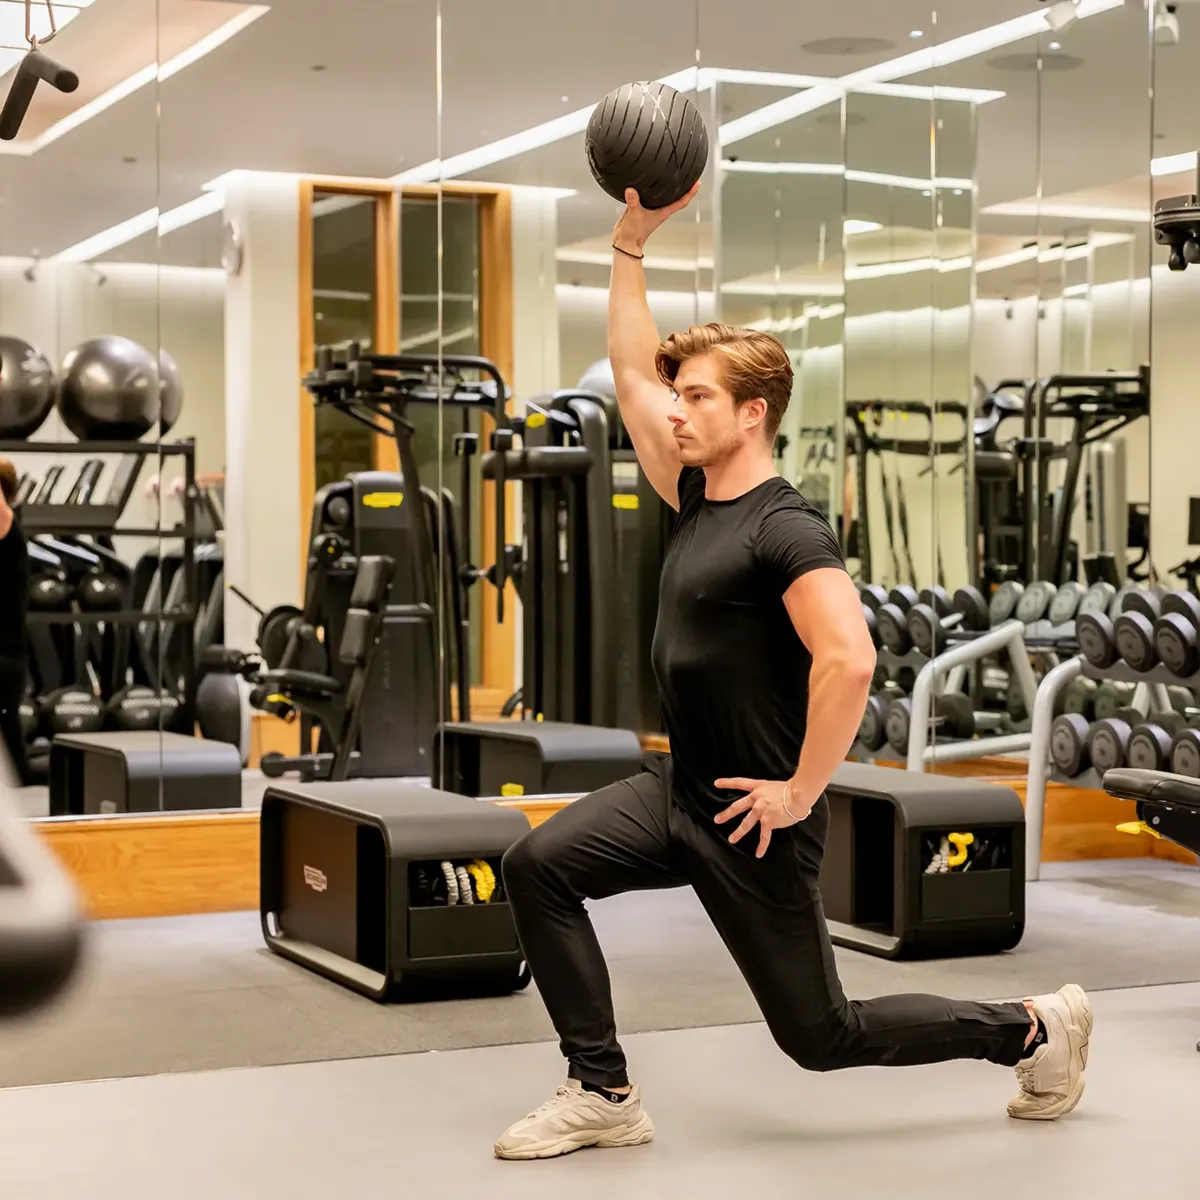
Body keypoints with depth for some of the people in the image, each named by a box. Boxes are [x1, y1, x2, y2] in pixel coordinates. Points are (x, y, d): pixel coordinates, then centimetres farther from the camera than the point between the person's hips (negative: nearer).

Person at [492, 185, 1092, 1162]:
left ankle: (1033, 1030, 23)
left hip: (751, 817, -8)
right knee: (539, 865, -10)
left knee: (821, 1034, 4)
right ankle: (604, 1097, 0)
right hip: (677, 788, 8)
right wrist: (632, 240, 8)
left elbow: (849, 659, -32)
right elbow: (632, 370, 13)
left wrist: (803, 791, -24)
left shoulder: (786, 529, -19)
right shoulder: (699, 501, 6)